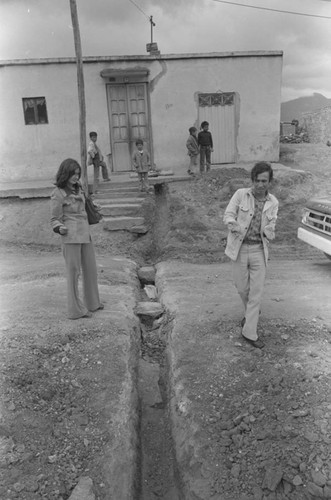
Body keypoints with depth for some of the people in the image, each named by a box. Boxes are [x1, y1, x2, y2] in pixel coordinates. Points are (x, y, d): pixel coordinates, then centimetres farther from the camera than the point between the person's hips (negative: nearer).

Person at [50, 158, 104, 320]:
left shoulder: (77, 188, 11)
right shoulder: (58, 194, -9)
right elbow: (54, 219, -8)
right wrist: (60, 229, -26)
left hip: (85, 234, 8)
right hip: (71, 236, -7)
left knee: (90, 268, 14)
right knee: (74, 272, -2)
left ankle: (92, 302, 30)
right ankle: (75, 310, 8)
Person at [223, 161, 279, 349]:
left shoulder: (273, 202, 1)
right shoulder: (241, 194, -6)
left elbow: (270, 231, 4)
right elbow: (228, 215, -10)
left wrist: (269, 232, -20)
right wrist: (233, 224, -31)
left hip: (259, 250, 1)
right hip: (240, 249, -1)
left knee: (257, 291, 0)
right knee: (242, 288, 11)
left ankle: (250, 332, 11)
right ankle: (252, 312, 44)